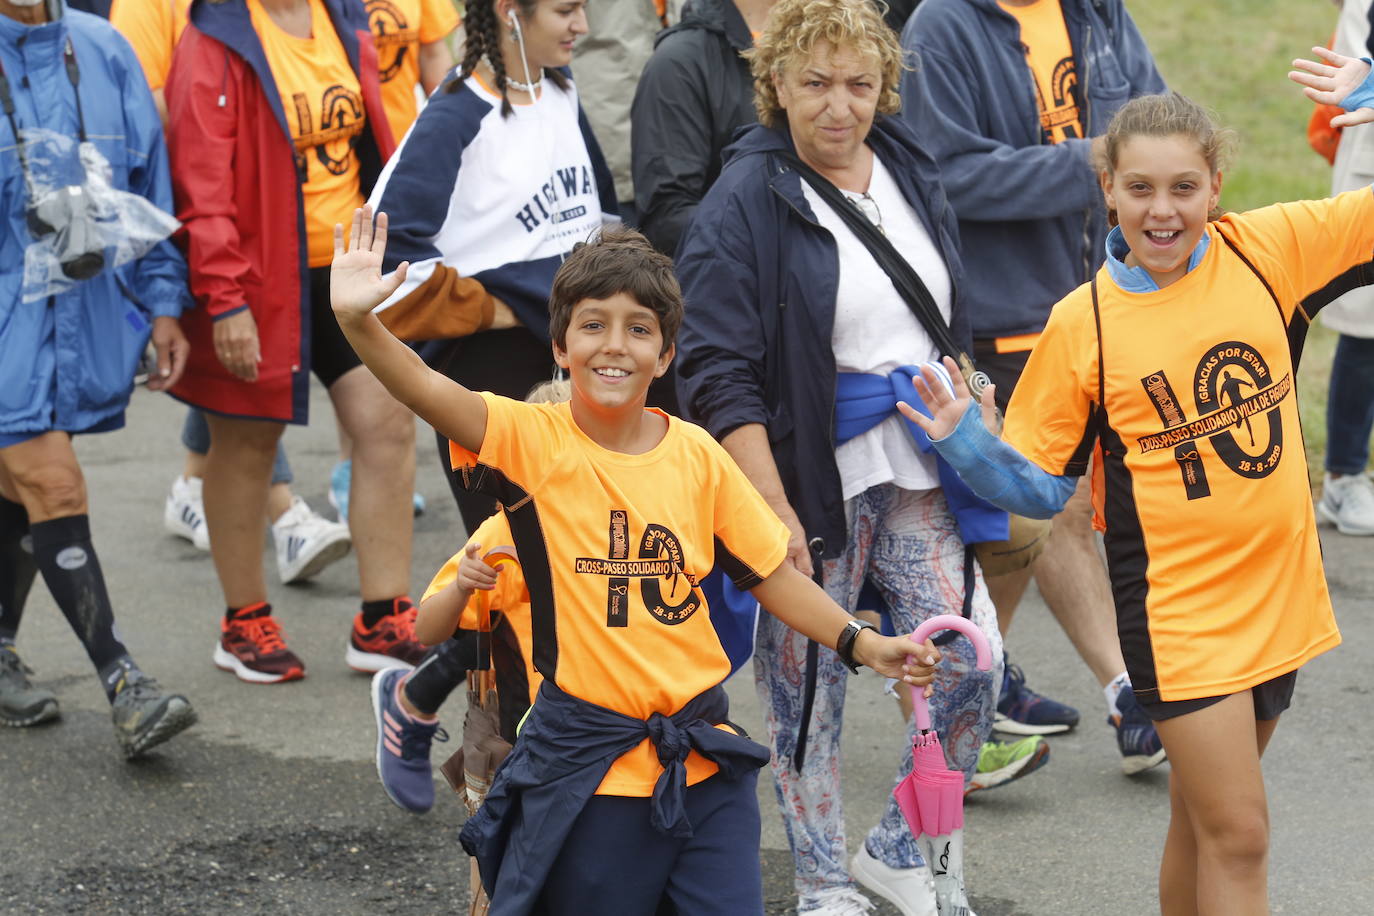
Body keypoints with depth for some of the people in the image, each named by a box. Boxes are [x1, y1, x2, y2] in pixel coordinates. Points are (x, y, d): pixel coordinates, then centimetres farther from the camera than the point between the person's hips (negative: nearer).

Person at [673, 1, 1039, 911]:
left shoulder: (912, 174, 8)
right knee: (809, 685, 5)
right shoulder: (744, 203, -10)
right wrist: (773, 513, -21)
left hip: (920, 475, 5)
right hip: (813, 480, -5)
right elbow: (719, 378, -15)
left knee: (971, 663, -3)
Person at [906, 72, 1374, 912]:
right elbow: (1042, 487, -1)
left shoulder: (1268, 248, -3)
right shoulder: (1082, 324, -8)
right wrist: (971, 445, -19)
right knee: (1238, 837, -6)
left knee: (1202, 820, 17)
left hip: (1278, 593, 3)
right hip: (1176, 609, -3)